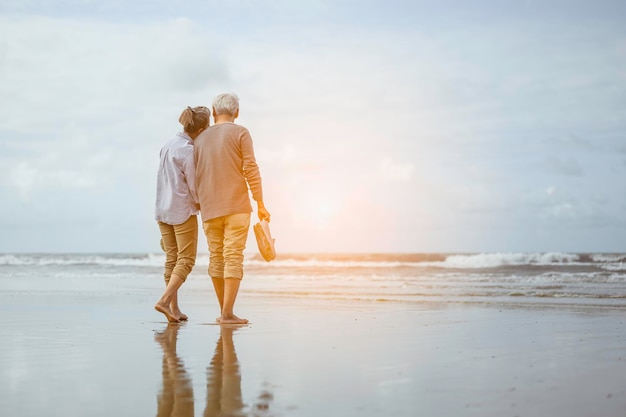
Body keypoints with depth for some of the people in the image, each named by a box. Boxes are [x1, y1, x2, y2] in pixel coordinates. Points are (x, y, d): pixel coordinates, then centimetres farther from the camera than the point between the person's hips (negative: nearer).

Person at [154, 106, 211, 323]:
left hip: (162, 210, 8)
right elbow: (194, 186, -11)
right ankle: (164, 300, -13)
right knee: (186, 260, -1)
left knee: (171, 259, 10)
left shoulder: (168, 145, 8)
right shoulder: (189, 151, -16)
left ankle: (174, 308, 11)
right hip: (183, 211, -8)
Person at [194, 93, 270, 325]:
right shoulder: (240, 133, 0)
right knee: (234, 258, -6)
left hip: (209, 209, 4)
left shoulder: (200, 139, 13)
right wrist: (260, 204, -5)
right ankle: (227, 313, -12)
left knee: (216, 258, 11)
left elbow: (196, 178, 12)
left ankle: (224, 311, 17)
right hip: (236, 206, -4)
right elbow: (251, 170, -8)